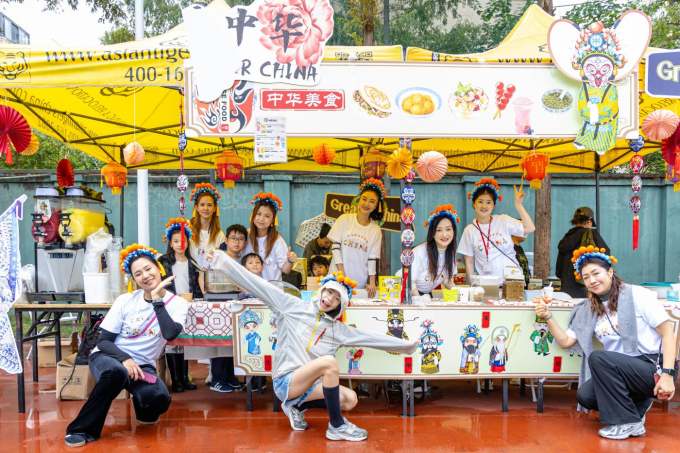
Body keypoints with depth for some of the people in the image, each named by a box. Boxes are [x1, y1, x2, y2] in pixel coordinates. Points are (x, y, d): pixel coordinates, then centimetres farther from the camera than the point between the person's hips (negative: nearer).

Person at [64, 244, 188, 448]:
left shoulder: (177, 303, -6)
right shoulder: (125, 300, -4)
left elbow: (170, 334, -25)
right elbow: (103, 341, -4)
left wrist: (157, 300, -20)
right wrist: (125, 359, -22)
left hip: (142, 364, 1)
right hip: (108, 356, 0)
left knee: (159, 399, -31)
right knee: (116, 372, -39)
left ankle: (144, 410, 9)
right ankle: (84, 429, -18)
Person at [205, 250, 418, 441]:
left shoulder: (337, 329, 8)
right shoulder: (294, 307, -3)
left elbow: (371, 337, 11)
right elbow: (260, 286, -7)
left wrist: (405, 345, 11)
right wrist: (225, 261, -10)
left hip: (308, 383, 6)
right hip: (285, 381, -6)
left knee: (350, 399, -16)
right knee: (329, 362, -29)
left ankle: (297, 406, 6)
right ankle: (336, 426, -15)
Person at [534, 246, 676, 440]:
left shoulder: (637, 295, -6)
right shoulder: (590, 309, 11)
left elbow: (667, 331, -10)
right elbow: (565, 341, 9)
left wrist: (667, 374, -19)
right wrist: (547, 317, -6)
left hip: (653, 368, -6)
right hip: (623, 371, 6)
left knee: (598, 357, -27)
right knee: (585, 396, -17)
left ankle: (628, 423, -12)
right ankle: (637, 404, 10)